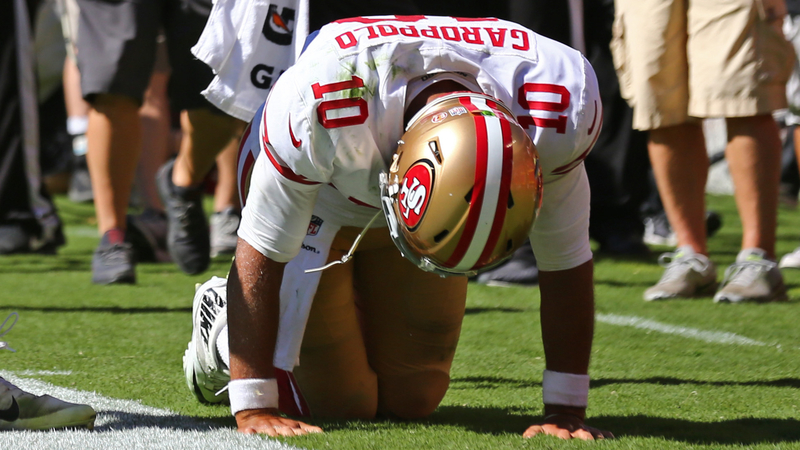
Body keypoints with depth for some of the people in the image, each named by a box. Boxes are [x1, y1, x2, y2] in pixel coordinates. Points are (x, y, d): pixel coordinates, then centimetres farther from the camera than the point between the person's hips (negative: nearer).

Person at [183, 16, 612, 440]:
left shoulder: (555, 115, -38)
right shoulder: (323, 105, -46)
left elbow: (566, 263, -22)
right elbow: (260, 255, -32)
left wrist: (565, 411, -19)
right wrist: (253, 410, -28)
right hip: (314, 201, -3)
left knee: (411, 399, 2)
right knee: (337, 400, -5)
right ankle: (221, 317, 22)